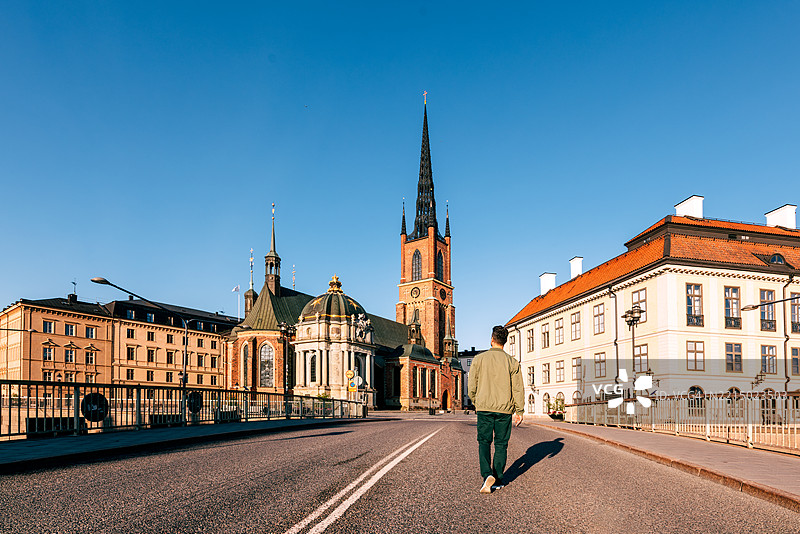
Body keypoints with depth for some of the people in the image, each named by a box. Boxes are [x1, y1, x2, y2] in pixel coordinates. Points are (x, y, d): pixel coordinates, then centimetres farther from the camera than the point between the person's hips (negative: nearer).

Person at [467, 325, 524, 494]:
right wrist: (519, 411, 7)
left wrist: (476, 402, 18)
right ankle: (498, 480, 12)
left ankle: (487, 474, -10)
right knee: (501, 444, 10)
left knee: (484, 442, 9)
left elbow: (472, 386, 1)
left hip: (484, 407, 0)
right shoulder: (512, 362, -2)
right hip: (504, 409, 0)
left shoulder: (479, 359, -2)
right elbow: (518, 389, -1)